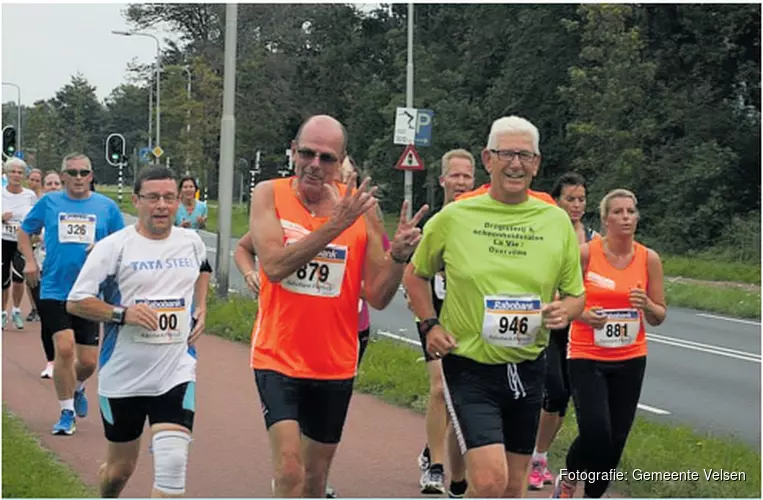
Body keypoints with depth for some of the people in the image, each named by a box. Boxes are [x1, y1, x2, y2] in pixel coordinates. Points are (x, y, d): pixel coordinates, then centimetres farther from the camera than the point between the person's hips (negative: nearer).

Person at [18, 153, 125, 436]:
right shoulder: (49, 202, 3)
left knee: (88, 361, 3)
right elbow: (25, 232, 16)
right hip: (54, 291, -1)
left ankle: (77, 389, 39)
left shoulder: (107, 207, 3)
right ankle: (67, 413, 3)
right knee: (65, 348, -14)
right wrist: (30, 261, 2)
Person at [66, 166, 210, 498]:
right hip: (123, 375, -2)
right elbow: (75, 302, -9)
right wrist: (122, 313, -21)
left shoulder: (191, 242, 4)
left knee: (173, 464, -15)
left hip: (176, 373, 2)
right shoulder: (113, 246, -9)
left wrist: (201, 306, 13)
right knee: (121, 467, 14)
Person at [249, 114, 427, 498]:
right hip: (278, 357, -3)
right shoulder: (269, 195, -6)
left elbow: (377, 297, -2)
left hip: (335, 363, 3)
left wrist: (398, 256, -20)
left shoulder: (361, 207, -3)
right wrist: (335, 226, -29)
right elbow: (274, 265, -23)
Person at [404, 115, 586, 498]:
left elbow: (576, 295, 11)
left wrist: (565, 311, -12)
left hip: (528, 369, 4)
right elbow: (415, 274, 10)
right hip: (469, 367, -4)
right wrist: (429, 324, -4)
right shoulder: (454, 217, -5)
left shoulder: (557, 221, 2)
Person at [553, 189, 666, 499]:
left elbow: (658, 317, 6)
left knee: (616, 440, 5)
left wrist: (647, 305, -16)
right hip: (586, 357, -3)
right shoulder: (585, 253, -9)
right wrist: (581, 314, -19)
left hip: (630, 360, 4)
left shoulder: (649, 259, 0)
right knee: (595, 432, -15)